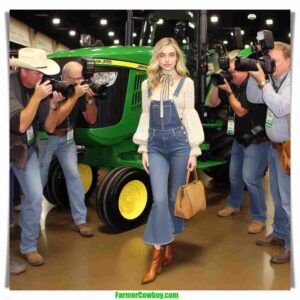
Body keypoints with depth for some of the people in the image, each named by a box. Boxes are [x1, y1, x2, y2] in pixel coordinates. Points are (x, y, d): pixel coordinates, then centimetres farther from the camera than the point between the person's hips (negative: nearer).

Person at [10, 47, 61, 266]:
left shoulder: (39, 87, -6)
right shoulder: (8, 86, -23)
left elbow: (48, 127, -6)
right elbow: (20, 125, -32)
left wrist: (53, 104, -20)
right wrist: (37, 97, -32)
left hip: (26, 149, 4)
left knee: (35, 196, -1)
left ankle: (29, 247, 14)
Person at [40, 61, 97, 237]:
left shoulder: (81, 91, -8)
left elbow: (91, 120, -5)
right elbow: (56, 120, -32)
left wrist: (89, 99, -22)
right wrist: (75, 96, -34)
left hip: (67, 138, 4)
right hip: (47, 138, -3)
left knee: (73, 175, -4)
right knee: (39, 178, 6)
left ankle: (81, 220, 4)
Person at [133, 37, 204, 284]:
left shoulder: (186, 82, 4)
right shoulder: (147, 84, 10)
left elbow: (190, 117, 1)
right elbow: (145, 117, 11)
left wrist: (194, 151, -2)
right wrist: (143, 148, 7)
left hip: (179, 143, -1)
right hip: (156, 145, 1)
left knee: (175, 197, 7)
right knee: (159, 199, -6)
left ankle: (169, 243, 27)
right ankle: (157, 253, 4)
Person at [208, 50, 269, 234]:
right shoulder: (232, 83, 2)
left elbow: (241, 111, -22)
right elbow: (212, 103, 2)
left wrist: (228, 90, -20)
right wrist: (217, 84, -11)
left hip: (256, 139, -8)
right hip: (239, 137, 8)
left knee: (250, 178, -11)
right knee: (234, 174, 18)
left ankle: (259, 218, 4)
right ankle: (234, 205, 38)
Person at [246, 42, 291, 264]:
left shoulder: (292, 82, -16)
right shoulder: (273, 80, 7)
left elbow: (281, 108, -27)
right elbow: (253, 98, 5)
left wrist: (262, 81, -24)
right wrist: (255, 76, -7)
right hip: (275, 145, 8)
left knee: (288, 199, -1)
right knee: (278, 195, 19)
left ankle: (292, 246, 12)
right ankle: (279, 233, 35)